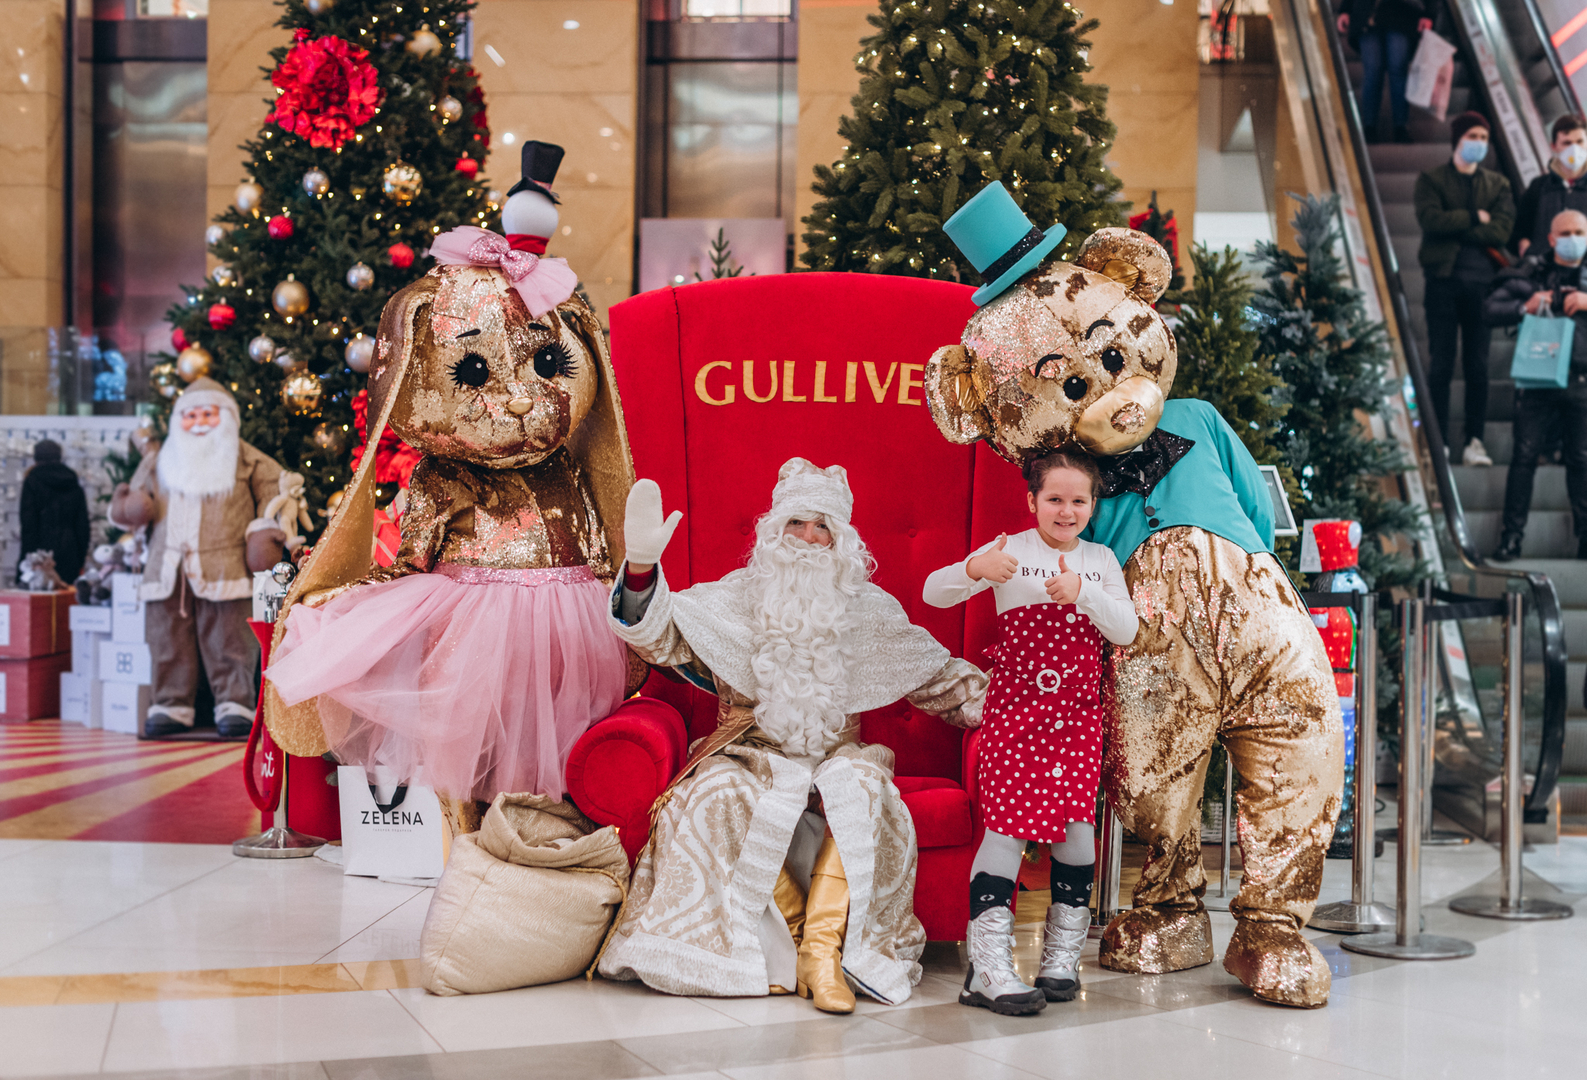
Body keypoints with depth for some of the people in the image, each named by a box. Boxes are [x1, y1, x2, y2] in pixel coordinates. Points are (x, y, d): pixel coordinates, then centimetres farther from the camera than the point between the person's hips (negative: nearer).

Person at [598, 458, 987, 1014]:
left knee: (861, 785, -33)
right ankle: (785, 941, -22)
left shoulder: (868, 610, 11)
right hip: (751, 753, -1)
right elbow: (661, 635, -8)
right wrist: (642, 563, -24)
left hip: (835, 753, 1)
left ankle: (823, 947, -33)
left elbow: (936, 676, 18)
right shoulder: (735, 599, 5)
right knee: (722, 794, -34)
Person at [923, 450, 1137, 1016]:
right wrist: (973, 570, -28)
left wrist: (1083, 592, -17)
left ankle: (1062, 958, 13)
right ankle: (989, 967, -10)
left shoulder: (1101, 560, 11)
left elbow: (1127, 631, 0)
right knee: (1007, 822, -10)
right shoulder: (1010, 551, 1)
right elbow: (933, 593, -6)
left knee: (1077, 823, -1)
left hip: (1079, 714, 3)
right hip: (1015, 708, -3)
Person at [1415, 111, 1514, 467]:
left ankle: (1474, 441, 7)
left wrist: (1454, 229, -8)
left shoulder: (1497, 185, 14)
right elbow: (1430, 220, -11)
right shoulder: (1431, 180, 7)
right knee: (1440, 364, -2)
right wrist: (1474, 218, -6)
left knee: (1478, 365, 3)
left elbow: (1501, 230, -3)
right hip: (1444, 279, -2)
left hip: (1482, 281, 2)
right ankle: (1439, 442, 1)